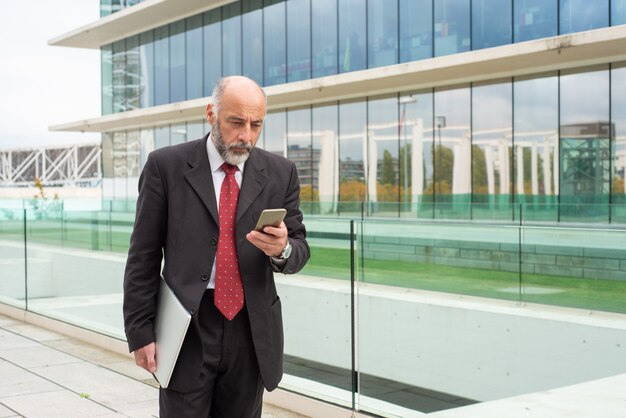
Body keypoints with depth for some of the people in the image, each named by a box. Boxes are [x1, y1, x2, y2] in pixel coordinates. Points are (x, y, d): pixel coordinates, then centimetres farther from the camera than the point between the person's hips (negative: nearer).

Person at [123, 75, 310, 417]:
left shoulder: (280, 172, 4)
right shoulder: (166, 166, -2)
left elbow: (299, 249, 6)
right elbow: (143, 257, -1)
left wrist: (282, 249, -18)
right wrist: (140, 332, -4)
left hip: (252, 330, 3)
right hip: (187, 328, -2)